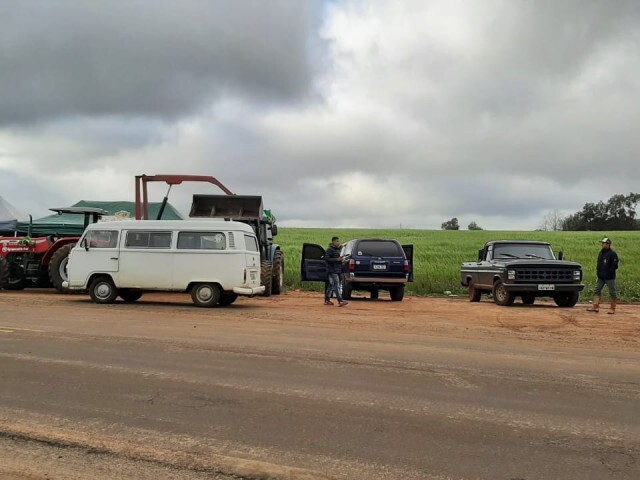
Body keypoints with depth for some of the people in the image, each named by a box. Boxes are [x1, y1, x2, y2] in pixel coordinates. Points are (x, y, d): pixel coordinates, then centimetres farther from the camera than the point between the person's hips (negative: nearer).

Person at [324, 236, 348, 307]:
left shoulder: (337, 249, 19)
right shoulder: (329, 249, -10)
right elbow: (327, 259, -18)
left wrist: (340, 259, 9)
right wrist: (337, 259, -22)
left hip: (337, 270, 10)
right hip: (332, 271, -10)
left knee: (331, 285, 13)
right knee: (336, 286, -15)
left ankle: (327, 300, 20)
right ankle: (340, 301, -20)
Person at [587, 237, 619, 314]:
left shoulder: (612, 253, -13)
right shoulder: (601, 252, 12)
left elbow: (615, 265, -16)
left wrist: (609, 272, -15)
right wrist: (598, 269, 11)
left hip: (609, 277, -8)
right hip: (601, 276, 8)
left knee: (613, 292, 2)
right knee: (597, 291, 5)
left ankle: (613, 308, 8)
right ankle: (595, 306, 6)